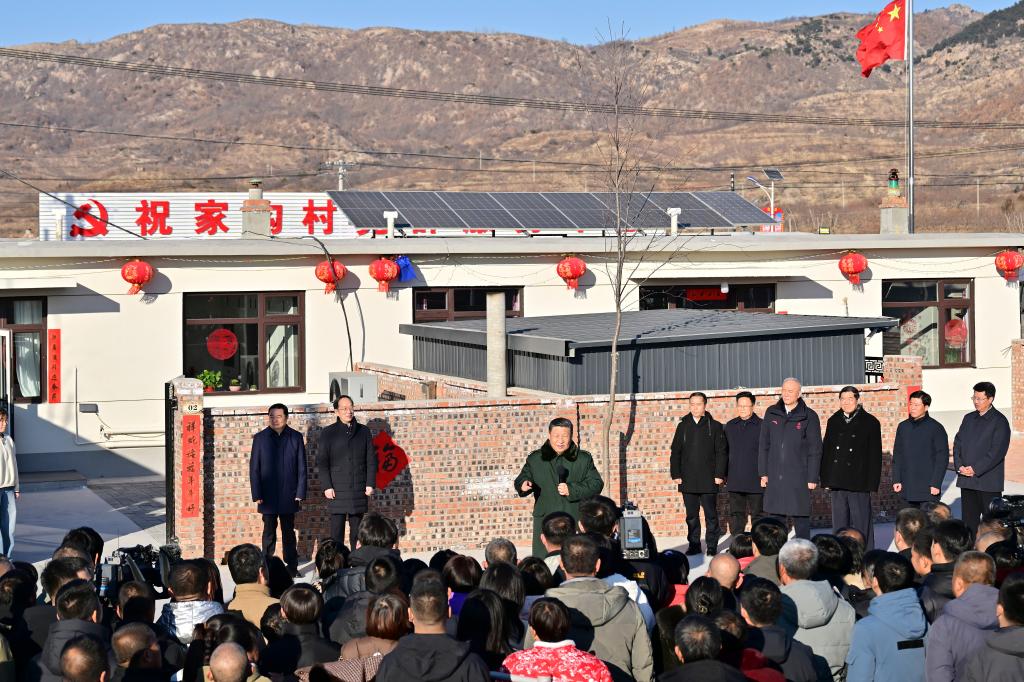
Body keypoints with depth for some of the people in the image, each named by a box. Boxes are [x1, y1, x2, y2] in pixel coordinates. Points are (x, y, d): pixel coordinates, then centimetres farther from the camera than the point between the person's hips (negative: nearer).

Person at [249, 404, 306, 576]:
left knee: (288, 532, 9)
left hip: (289, 495, 1)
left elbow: (301, 468, 3)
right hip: (267, 495, -1)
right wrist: (256, 495, -5)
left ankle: (292, 566, 14)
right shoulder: (260, 438, 2)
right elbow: (254, 468, 1)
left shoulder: (296, 437, 2)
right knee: (269, 532, 4)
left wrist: (300, 492, -4)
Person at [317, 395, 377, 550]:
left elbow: (371, 459, 10)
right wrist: (327, 486, -8)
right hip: (337, 491, -2)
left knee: (357, 531, 5)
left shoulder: (364, 432, 11)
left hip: (359, 491, 2)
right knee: (336, 531, -3)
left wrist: (370, 484, 0)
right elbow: (322, 462, 1)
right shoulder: (328, 433, 5)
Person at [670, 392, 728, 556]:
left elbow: (721, 452, 0)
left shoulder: (715, 427, 2)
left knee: (711, 515, 0)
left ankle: (712, 546, 8)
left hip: (708, 481, -3)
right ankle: (694, 545, 14)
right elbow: (675, 452, 11)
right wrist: (676, 475, 2)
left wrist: (719, 475, -7)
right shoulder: (683, 427, 10)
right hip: (688, 480, 3)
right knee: (691, 516, 7)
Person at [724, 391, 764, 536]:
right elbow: (725, 452, 15)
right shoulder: (730, 426, 12)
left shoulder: (761, 426, -3)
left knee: (757, 516, 3)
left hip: (755, 481, -4)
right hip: (735, 481, 4)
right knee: (736, 516, 6)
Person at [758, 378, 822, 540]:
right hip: (774, 477, 3)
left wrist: (812, 478, -6)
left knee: (801, 517, -1)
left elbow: (815, 450, -1)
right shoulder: (771, 414, 9)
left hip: (798, 477, -3)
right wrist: (763, 473, 6)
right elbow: (764, 445, 12)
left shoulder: (809, 417, -1)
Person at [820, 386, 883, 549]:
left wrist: (872, 483, -8)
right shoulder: (834, 421, 12)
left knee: (861, 521, -1)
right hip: (837, 481, 4)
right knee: (839, 523, 9)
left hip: (859, 482, -4)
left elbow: (875, 455, -2)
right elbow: (826, 450, 14)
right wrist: (826, 479, 7)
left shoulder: (870, 422, -1)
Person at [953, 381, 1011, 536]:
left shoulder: (999, 421, -6)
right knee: (968, 520, 8)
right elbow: (958, 443, 12)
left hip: (988, 481, -6)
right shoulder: (969, 418, 15)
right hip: (966, 480, 6)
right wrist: (959, 466, -5)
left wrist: (975, 469, -16)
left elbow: (997, 451, -13)